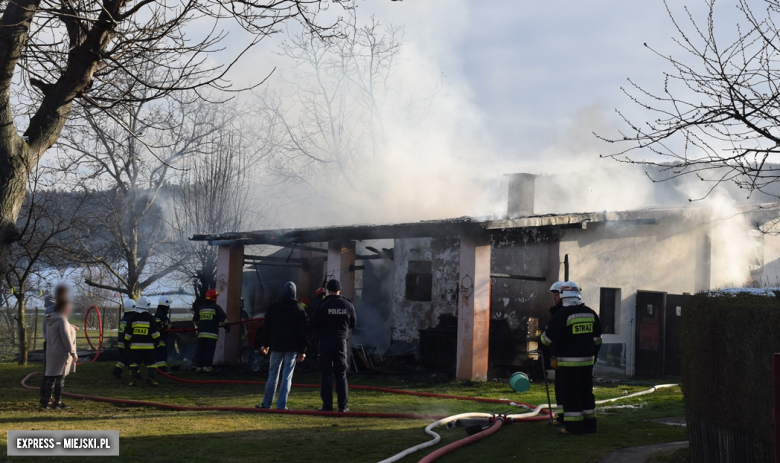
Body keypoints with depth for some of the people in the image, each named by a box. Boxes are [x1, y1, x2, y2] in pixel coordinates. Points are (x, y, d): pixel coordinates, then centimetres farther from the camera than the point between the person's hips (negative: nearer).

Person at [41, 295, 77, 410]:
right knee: (60, 378, -5)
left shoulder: (51, 321, 14)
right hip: (61, 354, -9)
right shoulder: (62, 321, -15)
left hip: (52, 353, 9)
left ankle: (46, 402, 12)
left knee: (50, 378, 10)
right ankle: (57, 403, -4)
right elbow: (66, 339, -18)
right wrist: (73, 353, -14)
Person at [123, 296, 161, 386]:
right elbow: (154, 332, -3)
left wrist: (126, 344, 13)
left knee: (134, 363, 3)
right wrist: (157, 341, 9)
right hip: (148, 346, -1)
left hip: (135, 346, 1)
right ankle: (151, 378, -1)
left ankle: (134, 379, -6)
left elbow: (128, 333, 4)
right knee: (150, 363, 5)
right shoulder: (150, 318, -3)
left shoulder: (132, 318, 1)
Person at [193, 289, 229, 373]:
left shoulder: (200, 308, 12)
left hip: (201, 333, 5)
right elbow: (223, 319, -6)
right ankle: (206, 367, -8)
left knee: (200, 350, 9)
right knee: (209, 351, -3)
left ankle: (198, 366, 9)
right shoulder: (216, 307, -4)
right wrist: (227, 327, 9)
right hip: (212, 334, -5)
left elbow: (195, 320, 24)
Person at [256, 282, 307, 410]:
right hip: (292, 347, -1)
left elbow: (266, 326, 5)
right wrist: (302, 351, 2)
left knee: (273, 374, 10)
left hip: (276, 346, 1)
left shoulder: (273, 306, 3)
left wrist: (265, 344, 13)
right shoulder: (299, 309, 0)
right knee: (287, 376, 1)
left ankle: (267, 403, 11)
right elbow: (302, 331, -1)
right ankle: (281, 405, -3)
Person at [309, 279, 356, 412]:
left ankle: (327, 405, -1)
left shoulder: (322, 305, -8)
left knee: (326, 373, 3)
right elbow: (353, 324, 10)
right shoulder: (348, 305, 1)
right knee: (341, 374, 8)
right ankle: (343, 405, 4)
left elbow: (312, 323, -7)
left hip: (326, 341, -2)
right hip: (341, 341, 2)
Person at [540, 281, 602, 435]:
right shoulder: (590, 313, 7)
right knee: (586, 392, 14)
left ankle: (574, 426, -2)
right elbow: (597, 339, 15)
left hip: (569, 361, -6)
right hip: (587, 360, 6)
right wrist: (593, 355, 25)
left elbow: (548, 337, -11)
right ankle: (589, 424, 18)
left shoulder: (563, 314, -14)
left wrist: (543, 341, 12)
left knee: (571, 394, -2)